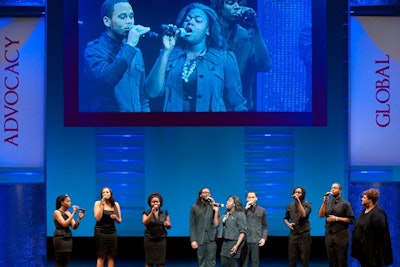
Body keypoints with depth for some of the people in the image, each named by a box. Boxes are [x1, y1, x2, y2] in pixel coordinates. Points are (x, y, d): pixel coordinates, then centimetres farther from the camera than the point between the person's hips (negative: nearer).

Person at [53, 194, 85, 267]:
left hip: (68, 238, 7)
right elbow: (64, 224, -19)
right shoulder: (57, 212, -7)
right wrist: (73, 213, -19)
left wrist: (79, 218, -11)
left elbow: (74, 226, 6)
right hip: (60, 237, -7)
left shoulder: (68, 213, 13)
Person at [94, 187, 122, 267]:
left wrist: (116, 218, -10)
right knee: (101, 256, -6)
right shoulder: (98, 203, -1)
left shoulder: (116, 204, 7)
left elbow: (119, 220, 13)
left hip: (112, 232, 3)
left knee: (111, 257, 1)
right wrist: (102, 204, -15)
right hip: (100, 232, -3)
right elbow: (98, 218, -12)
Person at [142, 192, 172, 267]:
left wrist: (167, 224, -14)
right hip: (149, 240, -1)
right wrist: (152, 212, -28)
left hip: (161, 240, 1)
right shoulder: (146, 213, 2)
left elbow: (169, 226, 10)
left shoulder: (165, 213, 7)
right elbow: (145, 223, -17)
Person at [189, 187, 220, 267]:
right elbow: (192, 225, 3)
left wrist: (216, 211, -10)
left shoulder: (213, 207, 6)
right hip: (199, 239, 0)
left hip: (211, 239, 0)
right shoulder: (194, 207, 6)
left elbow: (216, 224, -1)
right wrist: (193, 240, -6)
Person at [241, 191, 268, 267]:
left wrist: (264, 238, -2)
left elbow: (265, 226, 11)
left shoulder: (262, 210, 9)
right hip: (245, 239, -1)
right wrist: (246, 208, -10)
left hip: (256, 240, 1)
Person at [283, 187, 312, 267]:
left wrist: (298, 201, -24)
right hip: (293, 235, 3)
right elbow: (285, 218, 20)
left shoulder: (307, 204, -3)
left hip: (304, 235, -3)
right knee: (292, 260, 3)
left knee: (304, 260, 2)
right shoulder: (290, 206, 8)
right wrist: (288, 224, -2)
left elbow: (303, 214, -22)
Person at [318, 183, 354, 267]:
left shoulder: (345, 204, -3)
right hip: (329, 234, 4)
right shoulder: (328, 202, 10)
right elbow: (321, 215, -2)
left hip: (341, 234, -4)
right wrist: (324, 201, -7)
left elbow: (351, 220, -7)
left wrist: (337, 218, -14)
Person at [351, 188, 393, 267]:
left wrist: (376, 250, -22)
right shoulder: (364, 210, 11)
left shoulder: (377, 213, -18)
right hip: (363, 248, 9)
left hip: (371, 249, -9)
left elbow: (380, 232, -22)